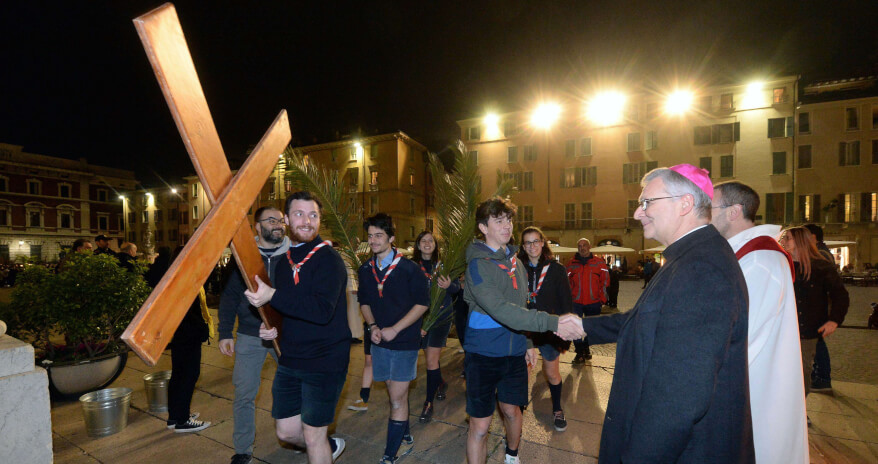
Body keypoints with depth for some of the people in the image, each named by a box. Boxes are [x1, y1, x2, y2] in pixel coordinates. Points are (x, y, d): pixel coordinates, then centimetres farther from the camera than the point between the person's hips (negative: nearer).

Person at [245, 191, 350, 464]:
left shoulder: (328, 259, -16)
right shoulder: (283, 260, 8)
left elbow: (323, 310, -30)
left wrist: (273, 297, -32)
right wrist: (270, 326, 2)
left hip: (324, 362, -7)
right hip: (290, 360, 7)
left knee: (312, 435, 7)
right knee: (286, 432, 18)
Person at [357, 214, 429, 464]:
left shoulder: (408, 268, -12)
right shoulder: (365, 270, 2)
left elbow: (422, 303, -11)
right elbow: (364, 302, 12)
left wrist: (394, 329, -16)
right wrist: (373, 326, -5)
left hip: (404, 342, -5)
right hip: (379, 341, 5)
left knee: (397, 399, 0)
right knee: (395, 394, 18)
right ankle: (406, 438, 38)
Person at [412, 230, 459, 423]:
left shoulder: (443, 264, -1)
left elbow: (457, 287, 1)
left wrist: (449, 285, -21)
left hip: (441, 316, -2)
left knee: (432, 358, -6)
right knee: (430, 356, 16)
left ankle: (429, 403, 8)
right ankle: (441, 383, 45)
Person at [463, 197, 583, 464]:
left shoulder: (514, 260, 7)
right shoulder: (478, 264, -17)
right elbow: (501, 310, -29)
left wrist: (527, 342, 10)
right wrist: (552, 322, -35)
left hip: (515, 352, 6)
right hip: (484, 353, -6)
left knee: (512, 410, 22)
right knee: (480, 425, 3)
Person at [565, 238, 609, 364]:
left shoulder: (599, 263, 2)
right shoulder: (572, 263, 4)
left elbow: (605, 280, 4)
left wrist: (602, 299, -2)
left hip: (593, 302, 1)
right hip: (576, 302, 0)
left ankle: (586, 348, 34)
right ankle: (579, 353, 5)